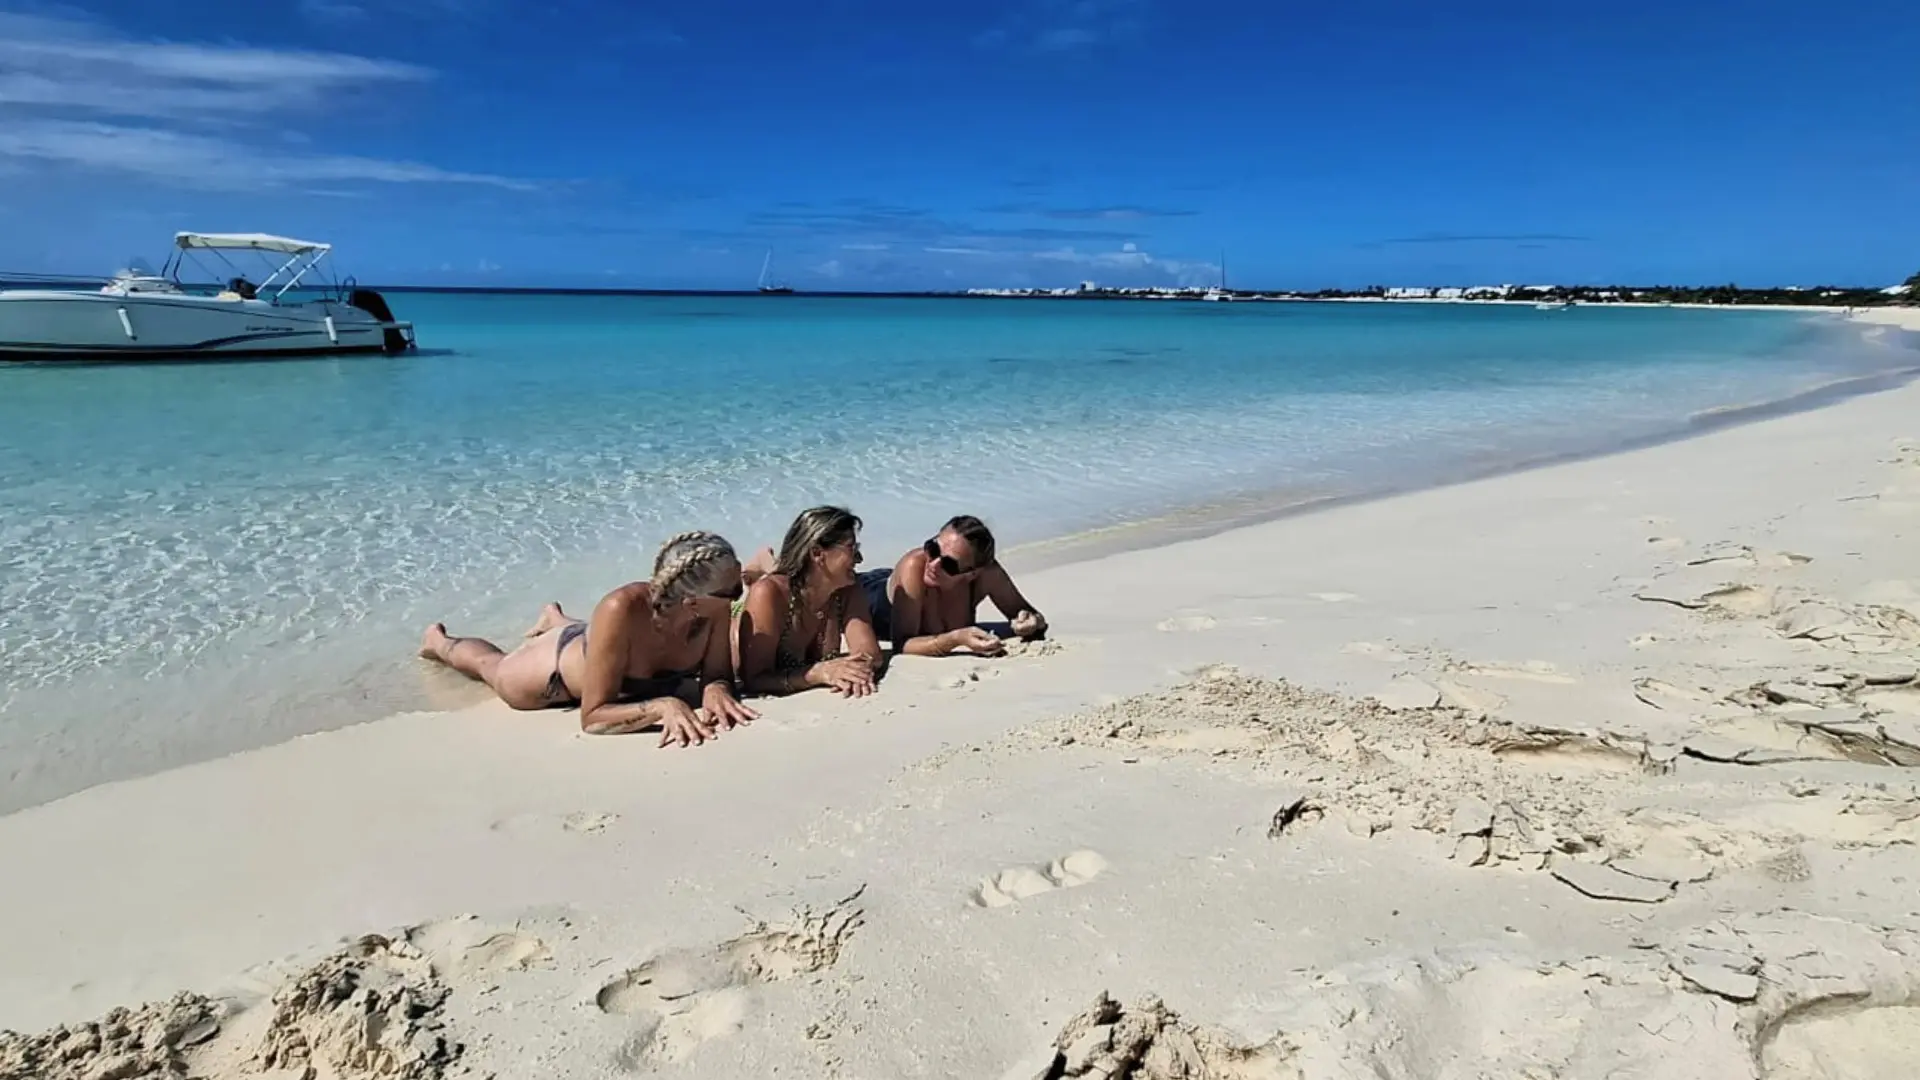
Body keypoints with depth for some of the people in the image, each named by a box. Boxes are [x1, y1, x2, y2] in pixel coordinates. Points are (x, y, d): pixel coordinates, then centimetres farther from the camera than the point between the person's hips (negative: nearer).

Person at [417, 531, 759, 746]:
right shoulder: (622, 610, -48)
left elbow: (718, 675, -22)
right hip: (556, 667, -3)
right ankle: (438, 642, 63)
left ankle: (554, 619, 67)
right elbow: (592, 716, -43)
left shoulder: (716, 607, -37)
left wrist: (716, 689, -44)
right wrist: (660, 706, -58)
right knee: (491, 666, 30)